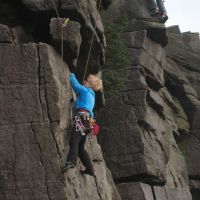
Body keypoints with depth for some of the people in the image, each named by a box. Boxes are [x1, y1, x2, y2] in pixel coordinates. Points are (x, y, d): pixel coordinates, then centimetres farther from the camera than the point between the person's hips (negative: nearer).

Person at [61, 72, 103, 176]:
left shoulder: (85, 90, 9)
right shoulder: (91, 95, 32)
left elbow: (75, 84, 13)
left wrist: (71, 75, 28)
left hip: (82, 116, -9)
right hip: (88, 119, 9)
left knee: (74, 140, -26)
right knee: (80, 146, 11)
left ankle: (71, 162, -46)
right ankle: (90, 168, 8)